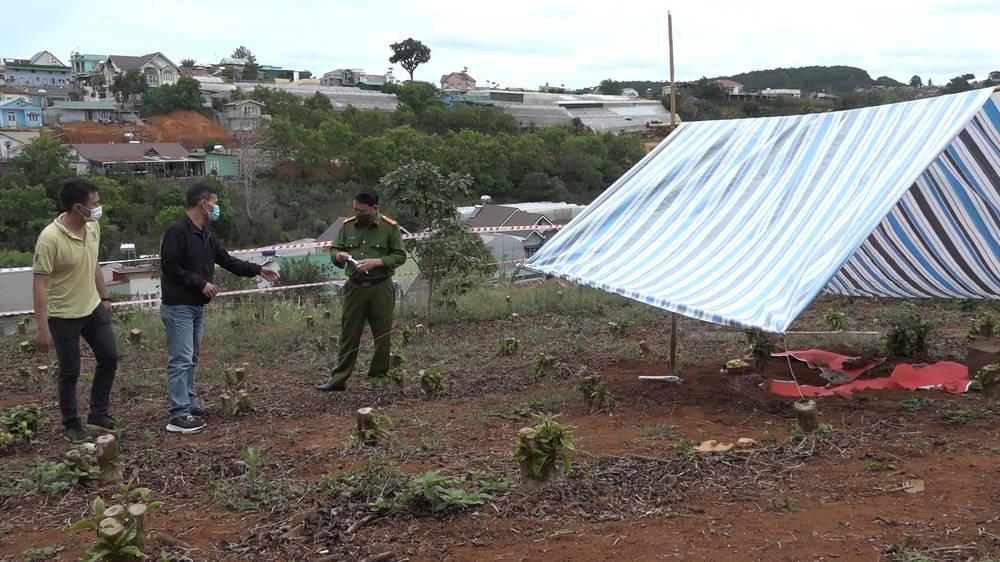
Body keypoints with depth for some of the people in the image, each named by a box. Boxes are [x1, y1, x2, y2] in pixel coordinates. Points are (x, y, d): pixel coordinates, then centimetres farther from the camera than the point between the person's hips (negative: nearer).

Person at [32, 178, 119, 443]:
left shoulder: (93, 227, -4)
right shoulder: (50, 238, -26)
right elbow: (39, 284, -23)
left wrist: (104, 297, 17)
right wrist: (42, 328, -25)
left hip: (93, 308, 7)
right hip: (63, 315, -7)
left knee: (109, 357, 10)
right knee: (70, 372, 4)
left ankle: (98, 415, 24)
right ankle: (72, 426, 21)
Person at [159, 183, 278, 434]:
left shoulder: (206, 236, 13)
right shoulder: (178, 231, -16)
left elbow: (227, 260, 19)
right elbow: (170, 267, -21)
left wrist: (258, 270, 17)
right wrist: (200, 283, -18)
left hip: (197, 307, 10)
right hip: (178, 307, -10)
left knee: (191, 359, 14)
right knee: (180, 360, -10)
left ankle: (189, 405, 23)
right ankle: (178, 416, -9)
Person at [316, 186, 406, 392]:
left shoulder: (390, 227, -4)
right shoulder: (348, 226, 6)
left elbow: (400, 255, -4)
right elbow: (334, 250, 13)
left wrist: (375, 262, -17)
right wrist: (338, 256, -11)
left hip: (381, 289, -2)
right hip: (354, 288, 3)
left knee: (382, 335, 5)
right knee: (349, 334, 5)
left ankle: (377, 377, 16)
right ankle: (338, 378, 10)